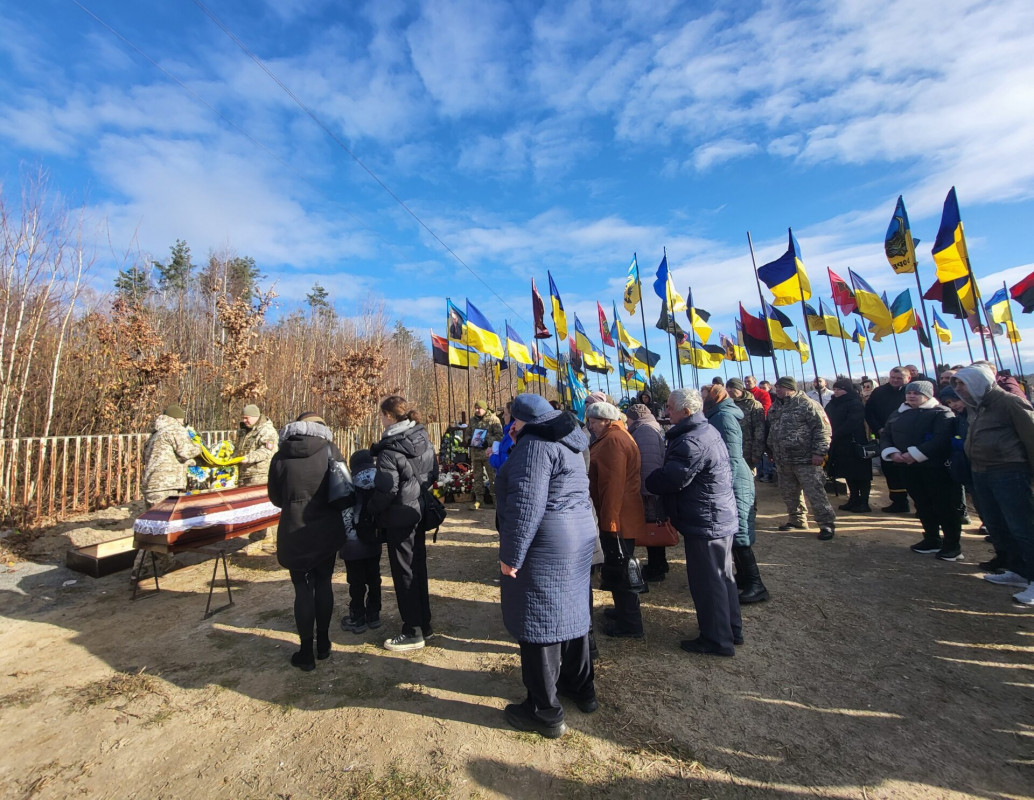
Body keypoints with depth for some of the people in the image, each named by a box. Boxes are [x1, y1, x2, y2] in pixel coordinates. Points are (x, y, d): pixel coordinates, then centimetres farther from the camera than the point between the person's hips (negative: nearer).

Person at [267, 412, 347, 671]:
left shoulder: (280, 456, -3)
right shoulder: (330, 450, -6)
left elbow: (275, 497, 7)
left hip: (295, 531, 0)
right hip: (327, 528, 1)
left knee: (302, 587, 11)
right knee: (323, 582, 16)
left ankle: (306, 653, 21)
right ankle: (323, 643, 30)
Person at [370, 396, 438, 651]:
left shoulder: (389, 450, -20)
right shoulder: (424, 440, 2)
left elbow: (387, 490, -22)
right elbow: (434, 473, 8)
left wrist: (371, 510, -6)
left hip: (399, 519, -7)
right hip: (420, 513, 8)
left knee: (404, 573, 7)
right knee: (419, 568, 19)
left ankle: (413, 633, 21)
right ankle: (424, 625, 33)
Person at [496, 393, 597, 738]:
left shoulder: (536, 443, -17)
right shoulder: (567, 442, 12)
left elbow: (526, 504, -24)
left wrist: (511, 556, -18)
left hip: (545, 545, -10)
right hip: (580, 536, 10)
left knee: (538, 620, 5)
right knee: (569, 610, 22)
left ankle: (545, 712, 22)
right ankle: (581, 688, 40)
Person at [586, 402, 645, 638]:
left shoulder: (613, 440, -21)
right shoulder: (617, 436, 13)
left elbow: (612, 485, -27)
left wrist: (609, 521, -23)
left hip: (617, 519, -10)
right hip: (623, 517, 11)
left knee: (618, 567, 4)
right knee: (620, 567, 23)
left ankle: (629, 623, 19)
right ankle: (624, 609, 40)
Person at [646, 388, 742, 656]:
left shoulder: (692, 442, -25)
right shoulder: (708, 431, 9)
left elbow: (671, 479, -27)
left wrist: (646, 481, -10)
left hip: (705, 522, -11)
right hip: (723, 516, 11)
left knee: (706, 581, 5)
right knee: (722, 575, 22)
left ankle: (716, 640, 20)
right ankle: (732, 630, 38)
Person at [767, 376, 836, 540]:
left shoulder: (807, 404, -10)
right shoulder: (775, 408, 13)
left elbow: (822, 429, -13)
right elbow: (771, 432, 22)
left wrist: (819, 452, -17)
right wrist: (771, 451, 21)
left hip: (805, 461, -8)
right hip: (784, 462, 8)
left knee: (814, 493, -4)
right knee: (788, 493, 15)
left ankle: (827, 523, 11)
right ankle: (796, 519, 31)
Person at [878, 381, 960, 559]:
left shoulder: (942, 412, -6)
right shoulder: (897, 415, 13)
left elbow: (942, 439, -19)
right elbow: (885, 437, 11)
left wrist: (915, 454, -23)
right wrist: (892, 452, -7)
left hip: (935, 467, -6)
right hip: (908, 468, 6)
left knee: (944, 506, 0)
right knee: (922, 505, 14)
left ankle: (952, 545, 13)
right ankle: (932, 540, 26)